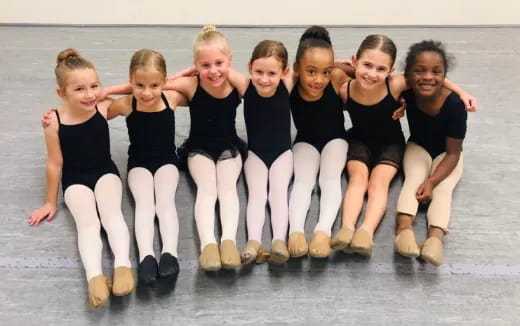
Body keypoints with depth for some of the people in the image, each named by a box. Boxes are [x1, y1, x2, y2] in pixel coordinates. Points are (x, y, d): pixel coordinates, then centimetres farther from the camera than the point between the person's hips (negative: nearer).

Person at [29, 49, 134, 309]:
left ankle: (123, 265, -42)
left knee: (112, 213, -26)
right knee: (87, 222, -25)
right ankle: (94, 277, -45)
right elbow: (55, 164, -5)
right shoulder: (54, 122, -15)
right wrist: (51, 202, 3)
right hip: (75, 180, -2)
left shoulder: (103, 108, -11)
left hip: (105, 172, 2)